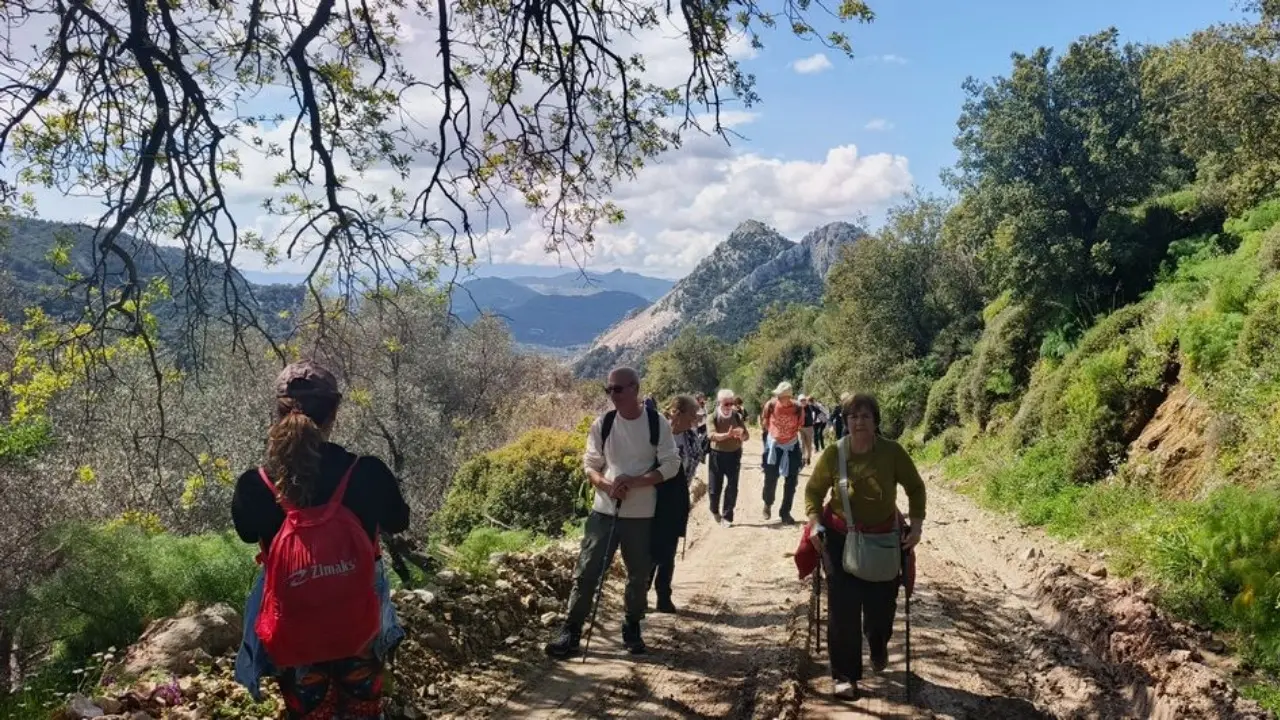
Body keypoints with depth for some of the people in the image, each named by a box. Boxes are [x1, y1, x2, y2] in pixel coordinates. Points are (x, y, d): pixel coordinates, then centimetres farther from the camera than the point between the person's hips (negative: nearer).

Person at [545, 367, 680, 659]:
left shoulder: (657, 423, -6)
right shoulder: (602, 424, 1)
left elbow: (671, 465, -7)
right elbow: (590, 465, 3)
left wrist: (634, 482, -20)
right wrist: (607, 485, -18)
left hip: (641, 514, -1)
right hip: (604, 510, 1)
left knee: (639, 575, 11)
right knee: (586, 571, -2)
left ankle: (632, 629, 30)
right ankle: (571, 631, 7)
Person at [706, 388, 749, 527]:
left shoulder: (737, 417, -2)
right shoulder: (713, 418, -9)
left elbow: (746, 435, -6)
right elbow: (711, 435, -25)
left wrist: (741, 435, -30)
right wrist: (727, 435, -42)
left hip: (734, 455, 1)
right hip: (717, 455, -1)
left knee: (732, 487, 0)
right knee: (714, 487, 7)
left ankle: (727, 517, 10)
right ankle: (715, 510, 34)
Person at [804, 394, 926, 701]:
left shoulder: (892, 452, -15)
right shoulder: (833, 454, -14)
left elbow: (915, 487, -1)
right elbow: (814, 490, 0)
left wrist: (916, 525, -9)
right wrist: (814, 523, -13)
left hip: (884, 538, 1)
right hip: (841, 538, 0)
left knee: (882, 603, 10)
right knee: (843, 607, -2)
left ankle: (878, 645, 46)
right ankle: (844, 674, 13)